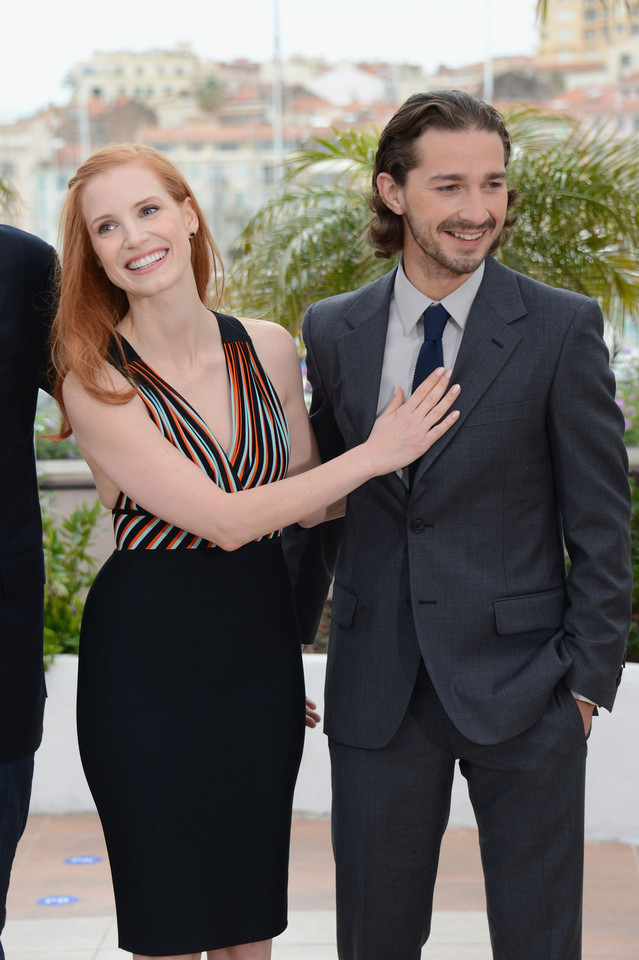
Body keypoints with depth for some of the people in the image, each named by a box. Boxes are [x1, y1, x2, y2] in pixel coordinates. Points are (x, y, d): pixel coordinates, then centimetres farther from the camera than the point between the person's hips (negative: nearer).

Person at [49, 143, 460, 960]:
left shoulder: (269, 349, 1)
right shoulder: (96, 382, -14)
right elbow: (225, 520, -19)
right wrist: (375, 454, -17)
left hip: (262, 645, 4)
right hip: (147, 667, -4)